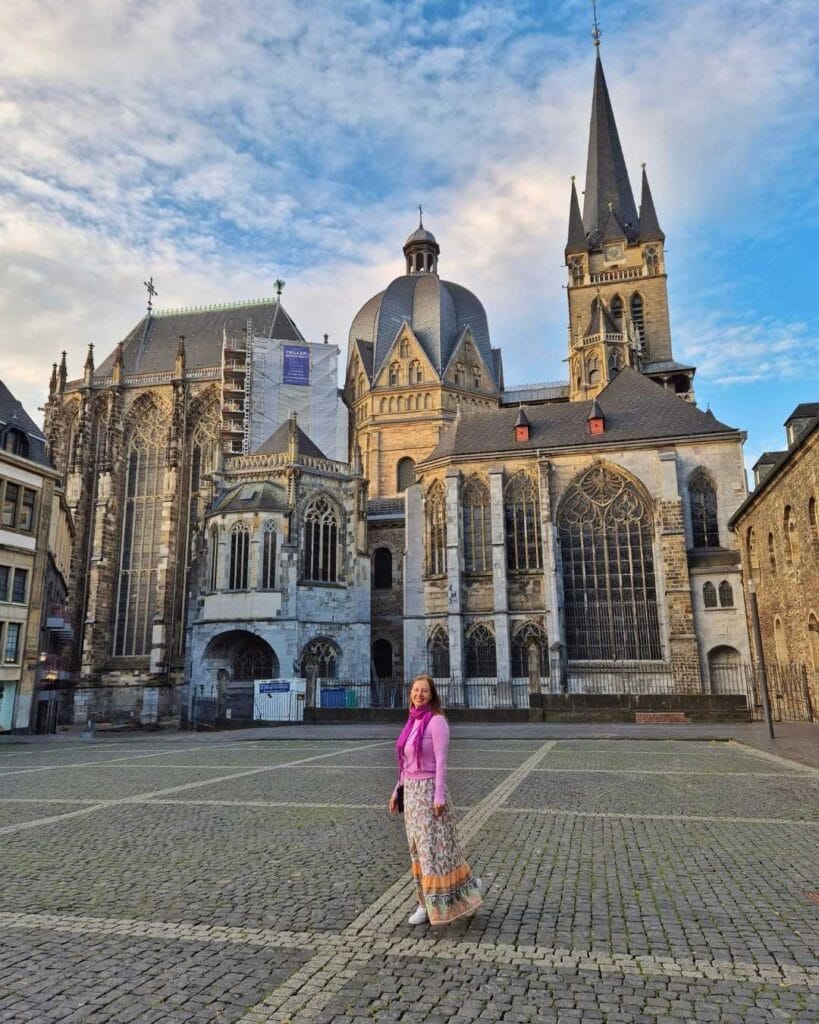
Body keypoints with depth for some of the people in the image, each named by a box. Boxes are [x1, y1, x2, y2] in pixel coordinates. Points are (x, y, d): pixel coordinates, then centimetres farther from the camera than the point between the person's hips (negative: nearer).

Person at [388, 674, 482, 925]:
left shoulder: (437, 721, -14)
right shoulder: (413, 722, 9)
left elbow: (441, 760, -17)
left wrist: (439, 796, -21)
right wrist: (397, 791, 14)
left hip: (429, 791, -8)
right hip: (412, 791, 8)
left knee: (437, 848, -2)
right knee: (420, 849, 12)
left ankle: (468, 886, 19)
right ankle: (427, 903, 23)